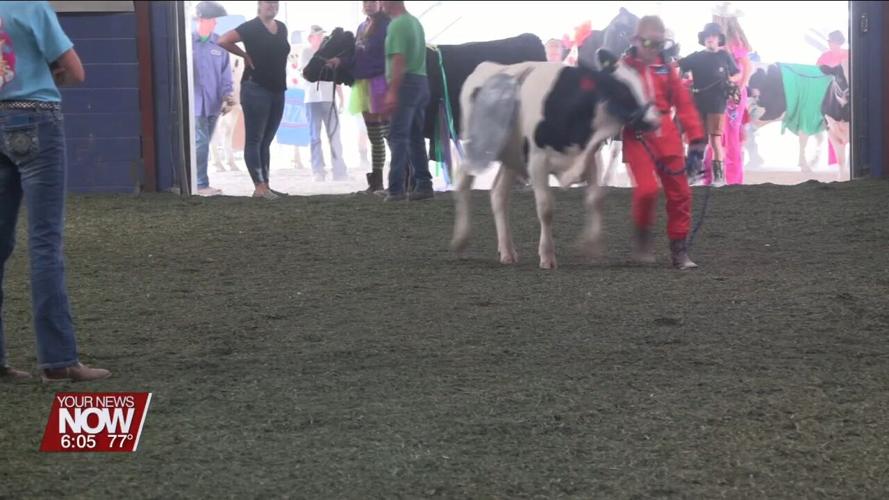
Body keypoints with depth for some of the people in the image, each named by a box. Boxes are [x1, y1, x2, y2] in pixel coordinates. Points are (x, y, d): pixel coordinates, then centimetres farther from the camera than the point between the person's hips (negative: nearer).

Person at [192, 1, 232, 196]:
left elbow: (225, 72, 10)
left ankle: (195, 180, 21)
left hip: (213, 103, 5)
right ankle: (201, 184, -5)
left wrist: (226, 94, -4)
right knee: (201, 143, -10)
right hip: (195, 102, -5)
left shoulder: (219, 44, 7)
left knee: (203, 144, 11)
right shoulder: (188, 41, -4)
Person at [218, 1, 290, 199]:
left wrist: (281, 79, 9)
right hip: (256, 89, -7)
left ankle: (265, 185, 12)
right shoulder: (251, 27, -9)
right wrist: (246, 56, -10)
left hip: (278, 90, 7)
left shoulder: (282, 28, 12)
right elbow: (223, 40, -19)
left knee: (266, 141, 10)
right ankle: (259, 187, -10)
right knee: (254, 140, -5)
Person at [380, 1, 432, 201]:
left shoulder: (397, 25, -12)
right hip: (421, 81, 9)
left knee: (398, 136, -9)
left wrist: (392, 92, -23)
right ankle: (423, 184, 13)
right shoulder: (415, 22, 17)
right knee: (416, 136, 13)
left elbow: (399, 60, -20)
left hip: (405, 83, -9)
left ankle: (396, 188, -14)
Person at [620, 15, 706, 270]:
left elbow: (684, 103, 8)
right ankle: (642, 236, 7)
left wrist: (695, 137, 4)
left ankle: (678, 249, 13)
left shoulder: (666, 68, 8)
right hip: (637, 137, -4)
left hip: (667, 137, 4)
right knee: (647, 189, -19)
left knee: (680, 192, 2)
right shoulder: (624, 68, -1)